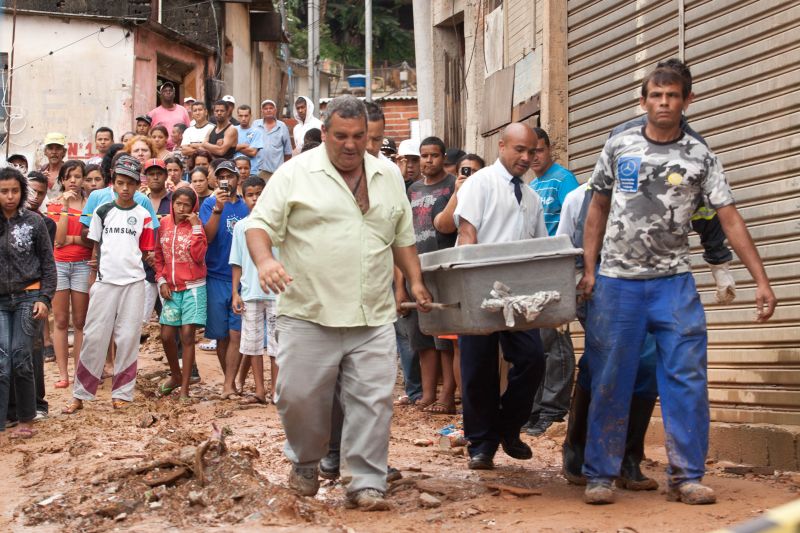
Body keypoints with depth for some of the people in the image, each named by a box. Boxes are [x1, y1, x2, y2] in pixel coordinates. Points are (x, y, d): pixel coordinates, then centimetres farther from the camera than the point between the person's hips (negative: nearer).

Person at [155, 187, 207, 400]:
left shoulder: (196, 226, -4)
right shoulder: (164, 223, 5)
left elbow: (199, 256, -15)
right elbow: (159, 255, 12)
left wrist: (196, 228, -18)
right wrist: (161, 280, 2)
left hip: (192, 288, -4)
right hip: (170, 288, 4)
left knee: (187, 336, -5)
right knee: (167, 336, 6)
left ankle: (184, 389, 1)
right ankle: (176, 376, 31)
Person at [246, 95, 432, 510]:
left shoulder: (388, 177, 14)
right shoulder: (295, 173, 0)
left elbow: (402, 237, 21)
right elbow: (260, 224, -3)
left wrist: (416, 282, 11)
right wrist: (264, 259, -22)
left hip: (373, 319, 3)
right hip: (308, 315, -3)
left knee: (373, 401, -1)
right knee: (299, 397, 0)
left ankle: (367, 484, 8)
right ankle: (305, 462, 27)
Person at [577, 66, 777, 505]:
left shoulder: (700, 158, 2)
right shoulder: (618, 147, 5)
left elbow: (730, 220, -2)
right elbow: (598, 209, 11)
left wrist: (762, 281, -8)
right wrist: (588, 269, 3)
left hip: (674, 283, 0)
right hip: (616, 282, 0)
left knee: (687, 379, -5)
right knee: (609, 383, 2)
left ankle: (685, 477, 5)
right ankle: (600, 476, 12)